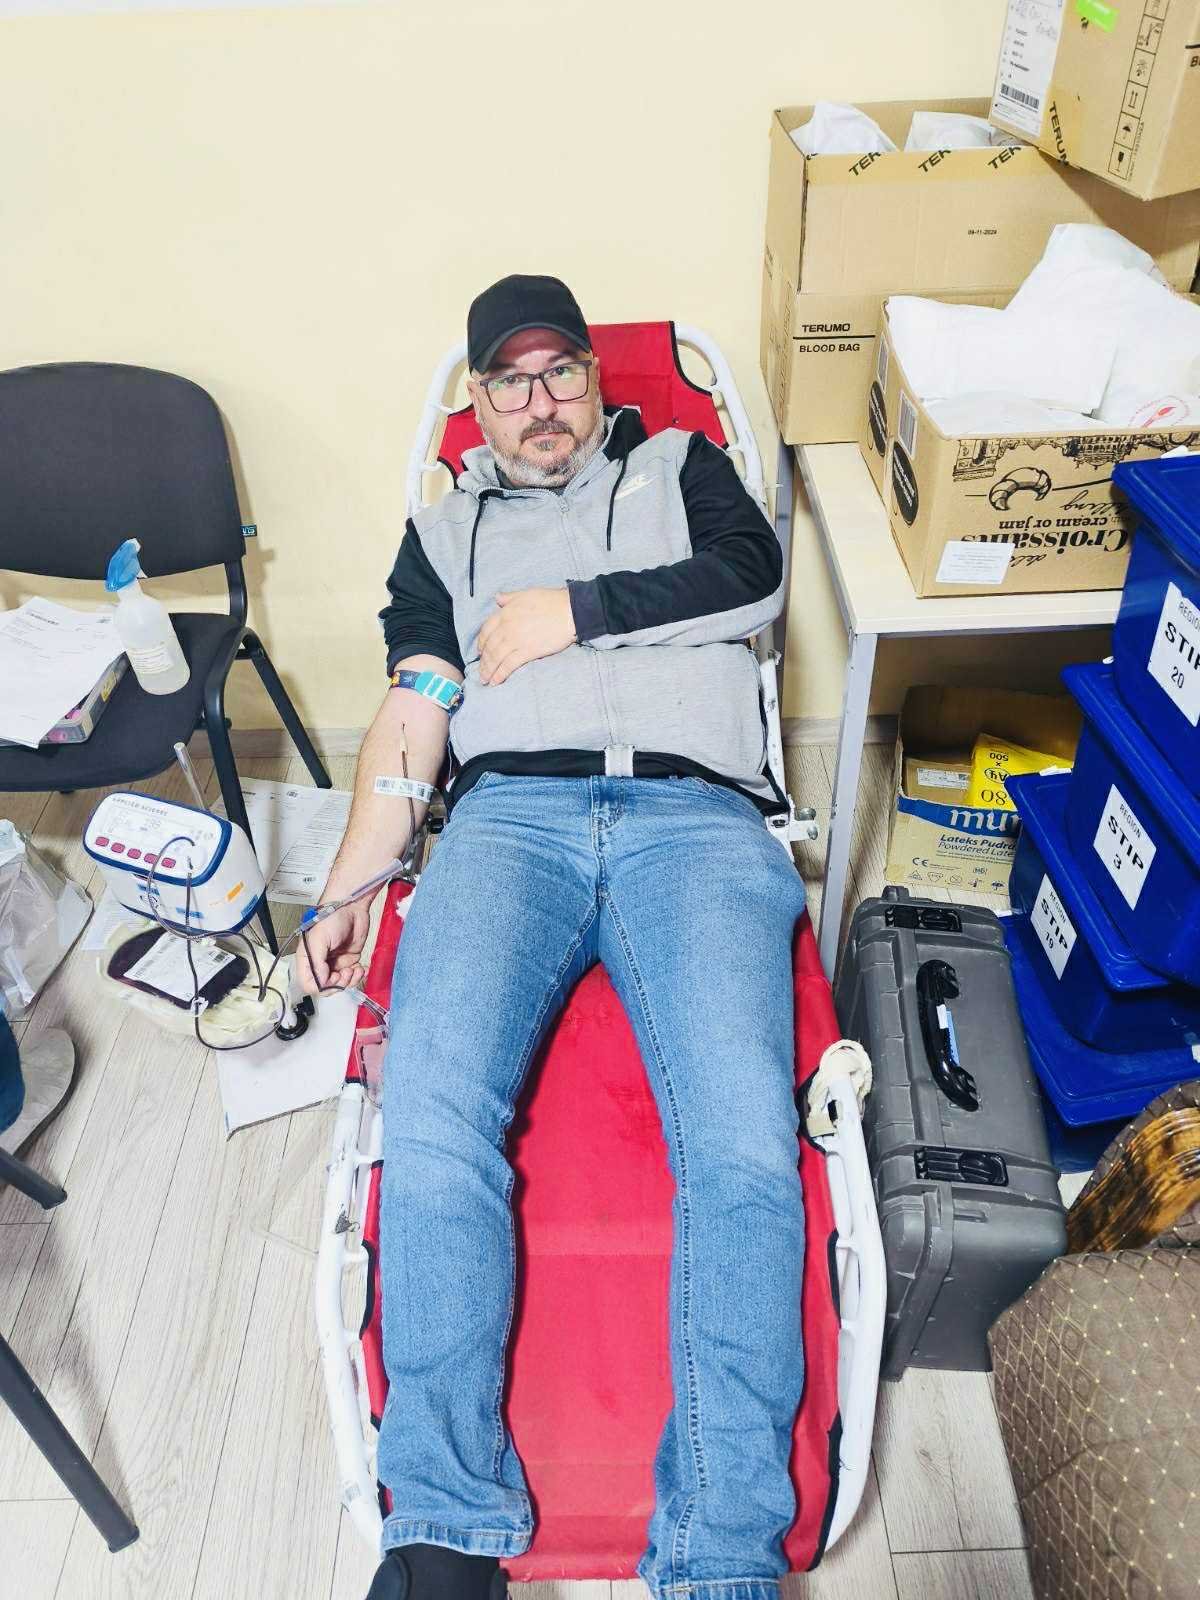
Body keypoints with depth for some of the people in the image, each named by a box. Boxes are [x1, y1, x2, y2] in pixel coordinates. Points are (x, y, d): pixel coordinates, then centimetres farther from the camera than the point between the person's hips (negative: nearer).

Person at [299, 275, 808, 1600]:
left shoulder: (680, 465, 29)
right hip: (509, 816, 1)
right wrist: (345, 891, 5)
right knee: (432, 1119, -25)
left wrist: (571, 611, 4)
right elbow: (411, 715, 18)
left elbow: (751, 576, 8)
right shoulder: (444, 529, 30)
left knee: (742, 1147, -24)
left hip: (694, 813, 0)